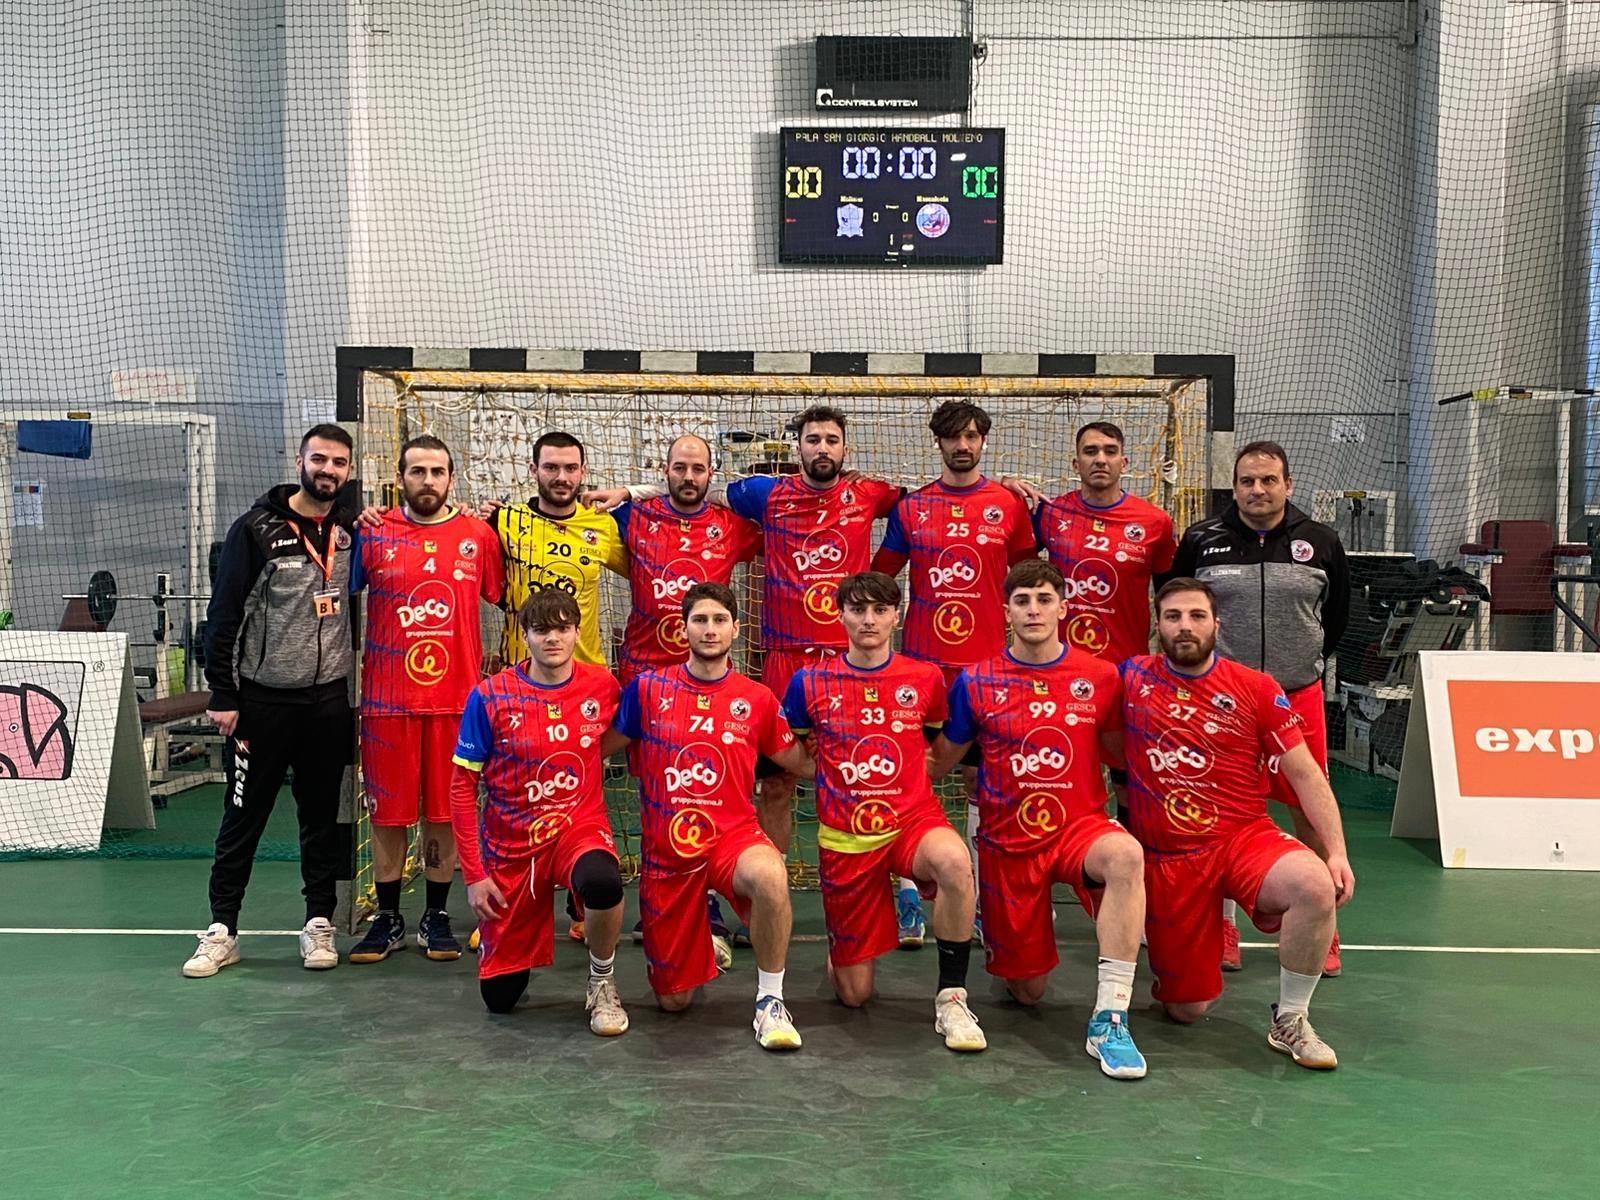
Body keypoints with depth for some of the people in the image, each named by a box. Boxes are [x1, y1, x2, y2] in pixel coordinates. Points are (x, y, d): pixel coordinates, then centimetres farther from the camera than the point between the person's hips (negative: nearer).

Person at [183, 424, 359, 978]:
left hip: (329, 701, 3)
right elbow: (223, 614, -6)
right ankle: (222, 930, 15)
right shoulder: (257, 529, -5)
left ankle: (319, 924, 20)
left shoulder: (354, 531, 5)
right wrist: (222, 696, -8)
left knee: (322, 816, 10)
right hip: (262, 700, -3)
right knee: (243, 817, 5)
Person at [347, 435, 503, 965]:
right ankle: (387, 918, 21)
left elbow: (506, 599, 8)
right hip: (387, 698, 0)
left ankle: (436, 917, 21)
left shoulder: (479, 534, 3)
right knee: (387, 809, 6)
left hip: (456, 697, 0)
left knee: (445, 808, 7)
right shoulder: (373, 533, 2)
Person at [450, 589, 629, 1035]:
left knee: (602, 882, -39)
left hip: (578, 827, 0)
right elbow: (463, 787, -5)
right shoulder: (489, 697, -11)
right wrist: (473, 874, -7)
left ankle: (603, 984, -7)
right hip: (510, 844, 0)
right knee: (500, 997, 4)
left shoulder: (602, 686, -6)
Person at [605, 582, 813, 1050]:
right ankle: (701, 944, 44)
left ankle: (770, 1001, -18)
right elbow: (601, 746, 10)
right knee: (673, 1000, 7)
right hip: (666, 849, 1)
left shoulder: (757, 699, 1)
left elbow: (799, 762, 10)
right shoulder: (648, 688, 0)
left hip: (733, 835, -1)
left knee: (770, 876, -40)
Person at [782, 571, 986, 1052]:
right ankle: (841, 952, 41)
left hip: (913, 820, 0)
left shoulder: (925, 678, -1)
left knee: (954, 861, -38)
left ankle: (951, 998, -19)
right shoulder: (811, 683, -2)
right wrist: (832, 772, 3)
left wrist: (907, 775, 7)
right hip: (843, 837, 0)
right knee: (854, 995, 3)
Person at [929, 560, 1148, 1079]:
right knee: (1027, 991, 7)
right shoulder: (977, 682, -2)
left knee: (1126, 856, -38)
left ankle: (1109, 1020, -31)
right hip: (1007, 840, 0)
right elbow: (938, 761, 7)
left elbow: (1123, 755, 10)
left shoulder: (1100, 677, -2)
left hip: (1080, 826, 0)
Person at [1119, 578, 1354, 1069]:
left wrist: (1337, 850, -11)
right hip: (1166, 857, 0)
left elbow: (1306, 775, -1)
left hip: (1246, 837, 0)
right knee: (1187, 1010, 1)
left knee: (1315, 884, -34)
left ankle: (1290, 1021, -12)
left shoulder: (1257, 689, -1)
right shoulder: (1133, 678, 1)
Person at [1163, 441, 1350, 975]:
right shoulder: (1200, 540, 0)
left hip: (1298, 696, 1)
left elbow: (1337, 615, 17)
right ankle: (1222, 925, 18)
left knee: (1312, 813, 4)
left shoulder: (1321, 542, 3)